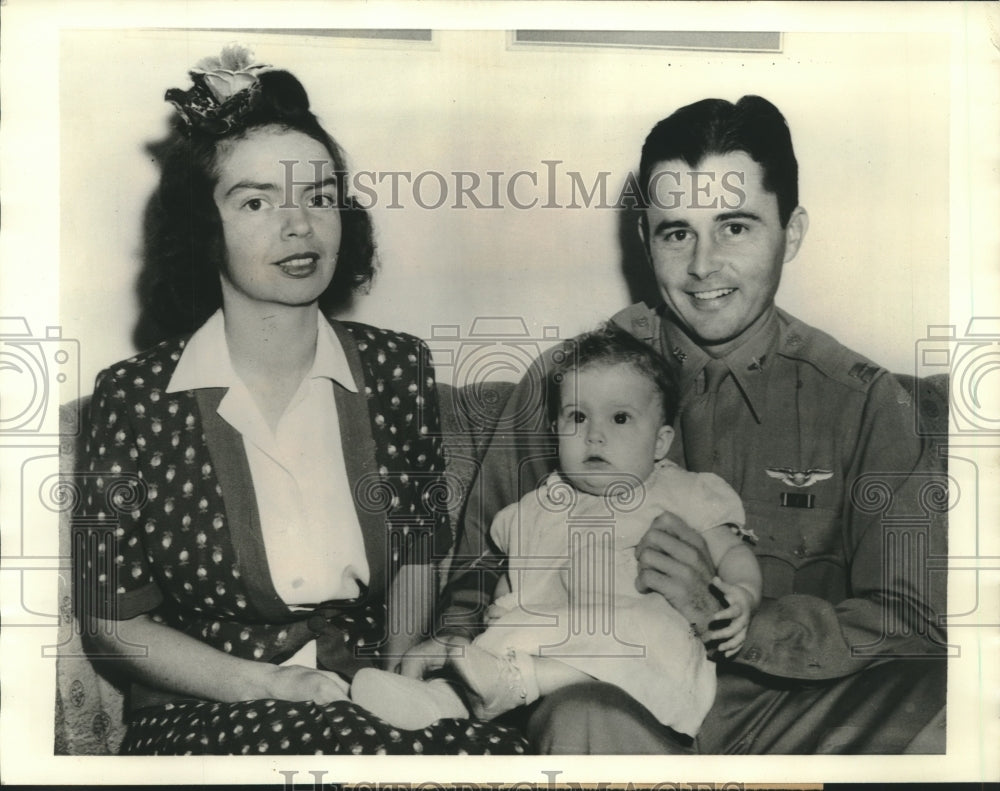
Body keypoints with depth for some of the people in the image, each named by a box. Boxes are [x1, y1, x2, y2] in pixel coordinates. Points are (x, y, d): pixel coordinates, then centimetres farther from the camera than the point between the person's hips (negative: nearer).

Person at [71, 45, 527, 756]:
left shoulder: (399, 369, 0)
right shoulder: (136, 397, -7)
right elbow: (113, 622, -2)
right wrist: (269, 686, -13)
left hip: (365, 703, 4)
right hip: (201, 717, -3)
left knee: (505, 745, -27)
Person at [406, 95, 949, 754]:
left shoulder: (863, 401, 1)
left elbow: (919, 621, -4)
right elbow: (486, 559, 9)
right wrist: (456, 638, -13)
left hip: (784, 706, 2)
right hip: (614, 693, -1)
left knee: (944, 712, -29)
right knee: (583, 721, -36)